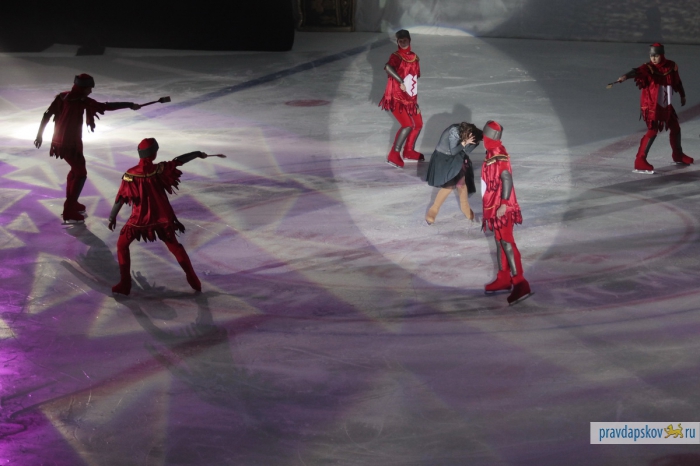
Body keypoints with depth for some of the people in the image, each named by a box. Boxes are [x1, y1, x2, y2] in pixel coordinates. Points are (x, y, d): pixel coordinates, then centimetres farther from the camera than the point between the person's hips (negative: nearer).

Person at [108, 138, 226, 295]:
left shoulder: (130, 175, -16)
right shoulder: (160, 170, -13)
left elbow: (121, 198, -10)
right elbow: (179, 160, 1)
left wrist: (112, 217, 4)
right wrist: (198, 154, 17)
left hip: (139, 219, -2)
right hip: (162, 217, 2)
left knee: (122, 246, 18)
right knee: (174, 245, 21)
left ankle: (125, 284, 12)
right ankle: (193, 279, 23)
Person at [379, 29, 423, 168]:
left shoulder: (414, 58, 8)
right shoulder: (396, 56, -14)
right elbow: (388, 67, -38)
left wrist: (415, 101, 16)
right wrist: (401, 82, -38)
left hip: (410, 98, 8)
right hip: (396, 98, -8)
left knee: (418, 124, 16)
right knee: (408, 125, -19)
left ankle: (409, 151, 34)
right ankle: (393, 155, -13)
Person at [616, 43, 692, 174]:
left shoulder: (671, 67, -2)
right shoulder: (648, 68, -17)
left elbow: (677, 82, 15)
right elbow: (637, 72, -39)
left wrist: (682, 95, 28)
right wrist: (626, 76, -59)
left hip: (666, 105, 6)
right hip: (651, 105, -6)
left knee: (675, 128, 19)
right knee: (652, 130, -19)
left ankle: (678, 155, 41)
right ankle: (640, 161, -20)